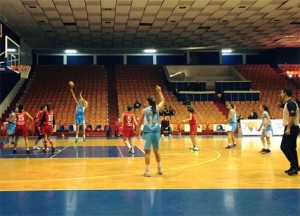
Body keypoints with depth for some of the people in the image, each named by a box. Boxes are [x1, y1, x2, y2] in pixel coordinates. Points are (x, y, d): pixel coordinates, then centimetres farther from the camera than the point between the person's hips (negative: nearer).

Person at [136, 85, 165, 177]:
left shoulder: (144, 110, -5)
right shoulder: (158, 108, 3)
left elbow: (140, 122, 2)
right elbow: (163, 100, 22)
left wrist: (137, 129, 18)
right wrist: (159, 91, 31)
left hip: (148, 132, -3)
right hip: (156, 132, 3)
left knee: (147, 152, -1)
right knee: (156, 150, 18)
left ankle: (147, 171, -4)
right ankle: (159, 168, 26)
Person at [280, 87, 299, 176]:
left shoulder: (291, 103, -16)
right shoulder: (288, 103, 15)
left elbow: (292, 116, -25)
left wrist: (288, 128, -26)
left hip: (291, 128, -10)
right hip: (291, 128, 10)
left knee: (284, 147, -10)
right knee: (291, 148, 12)